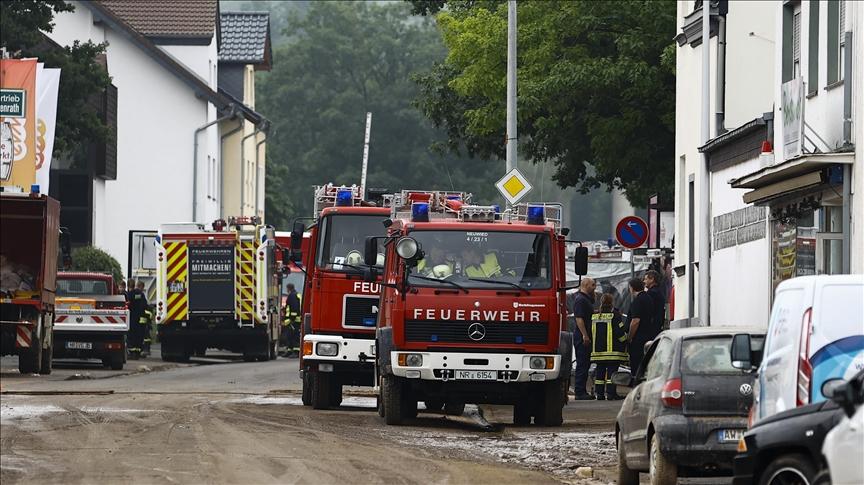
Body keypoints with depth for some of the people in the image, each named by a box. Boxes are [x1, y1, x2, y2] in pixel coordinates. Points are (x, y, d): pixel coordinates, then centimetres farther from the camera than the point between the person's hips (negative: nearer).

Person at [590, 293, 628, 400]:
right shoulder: (615, 315, -9)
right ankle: (610, 393, -8)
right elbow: (620, 332, -12)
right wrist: (625, 340, 6)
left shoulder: (594, 316, 7)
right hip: (612, 350, -5)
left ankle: (599, 393, 9)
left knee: (599, 371, 9)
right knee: (612, 371, -3)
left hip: (597, 350, 5)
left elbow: (590, 332, 13)